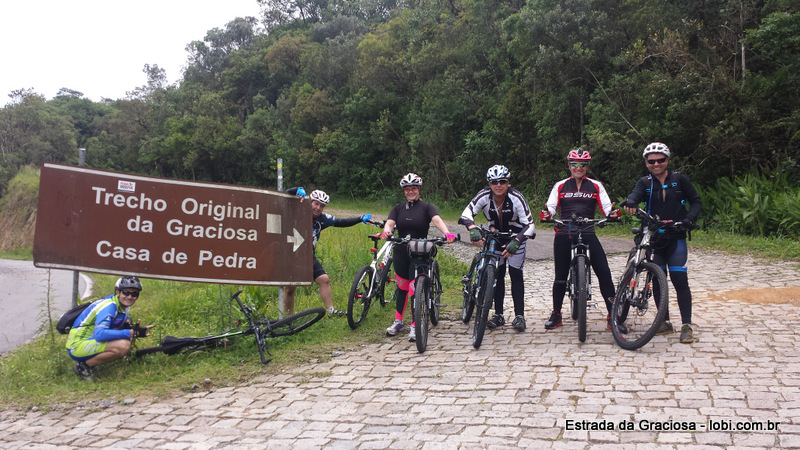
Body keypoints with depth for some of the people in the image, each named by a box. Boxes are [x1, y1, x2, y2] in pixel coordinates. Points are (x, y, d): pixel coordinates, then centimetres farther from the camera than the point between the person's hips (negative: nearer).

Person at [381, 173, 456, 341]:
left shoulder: (427, 207, 0)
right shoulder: (398, 208, 9)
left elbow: (437, 220, -18)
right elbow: (390, 223, -8)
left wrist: (447, 233, -38)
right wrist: (386, 231, -33)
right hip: (401, 253, 3)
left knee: (415, 289, -6)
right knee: (402, 287, 13)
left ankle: (414, 326, 4)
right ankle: (398, 321, 27)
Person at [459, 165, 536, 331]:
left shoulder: (516, 197, -29)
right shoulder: (484, 196, -23)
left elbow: (530, 225, -32)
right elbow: (466, 214, -30)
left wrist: (515, 242, -48)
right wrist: (473, 229, -50)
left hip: (515, 237, -2)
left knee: (515, 274, -8)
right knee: (497, 273, -1)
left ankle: (519, 316, -2)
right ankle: (498, 315, 7)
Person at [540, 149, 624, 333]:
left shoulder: (596, 186, 10)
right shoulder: (560, 186, 10)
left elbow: (606, 207, 2)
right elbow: (551, 207, 2)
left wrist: (613, 213, -21)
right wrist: (546, 215, -21)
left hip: (588, 234, 0)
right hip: (564, 235, 0)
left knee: (604, 272, -10)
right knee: (560, 276, 5)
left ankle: (613, 316, -1)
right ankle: (556, 314, 20)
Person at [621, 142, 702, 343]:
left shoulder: (680, 179, 3)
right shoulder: (645, 183, 5)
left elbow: (696, 201, 6)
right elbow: (635, 194, -16)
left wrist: (688, 219, -14)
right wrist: (630, 203, -40)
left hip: (676, 238, -2)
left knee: (680, 280, -9)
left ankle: (687, 325, -1)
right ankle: (665, 322, 18)